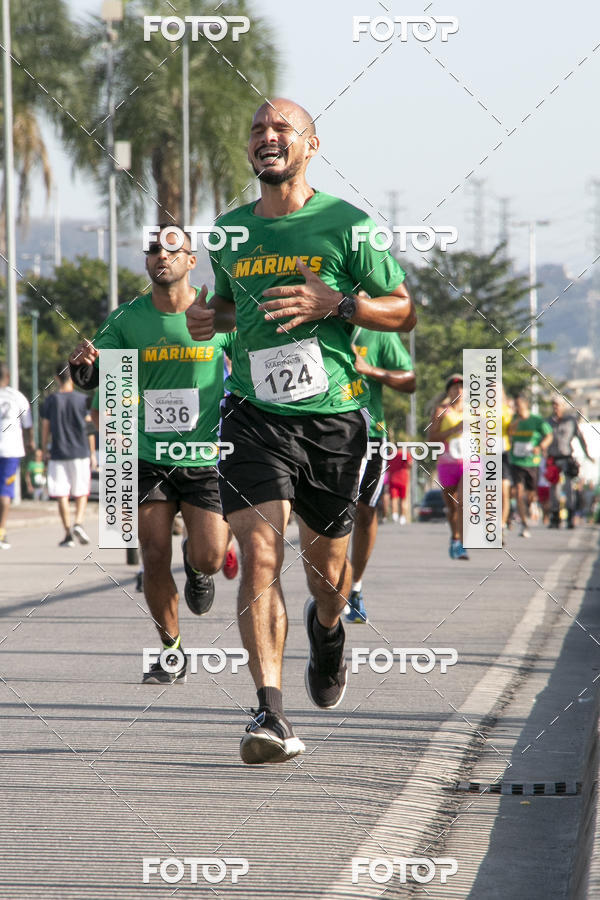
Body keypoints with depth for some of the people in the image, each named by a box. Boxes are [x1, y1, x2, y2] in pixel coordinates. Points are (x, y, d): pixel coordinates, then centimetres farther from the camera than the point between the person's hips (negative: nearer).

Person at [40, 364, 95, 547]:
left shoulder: (50, 401, -1)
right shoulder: (82, 400, -2)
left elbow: (45, 428, 2)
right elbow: (89, 427, -1)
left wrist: (45, 450, 15)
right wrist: (92, 452, 6)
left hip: (58, 454, 0)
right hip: (80, 452, 0)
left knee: (62, 496, 3)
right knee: (81, 494, 9)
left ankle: (68, 533, -2)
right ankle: (79, 523, -13)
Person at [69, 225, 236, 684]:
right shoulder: (128, 318, 0)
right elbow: (92, 378, 0)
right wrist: (84, 364, -22)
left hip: (205, 459, -1)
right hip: (149, 460, 1)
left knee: (208, 558, -10)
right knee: (155, 559, -3)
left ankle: (195, 568, 30)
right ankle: (171, 651, 17)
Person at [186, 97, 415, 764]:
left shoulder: (346, 224, -1)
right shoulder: (228, 232, 11)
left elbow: (404, 312, 2)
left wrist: (336, 303, -15)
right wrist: (209, 317, 5)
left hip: (331, 415, -1)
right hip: (253, 415, 1)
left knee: (326, 572, 11)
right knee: (260, 555, -17)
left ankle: (327, 631, 49)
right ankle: (271, 714, -21)